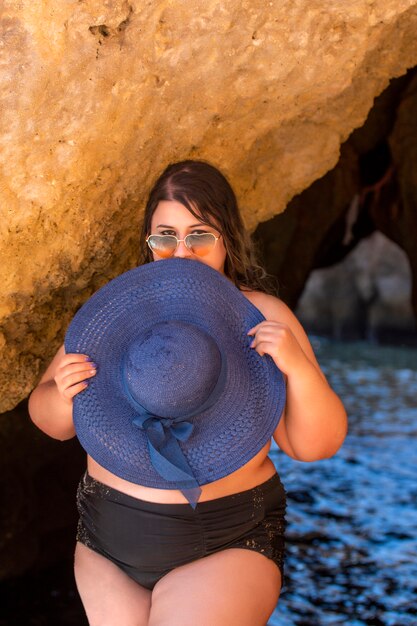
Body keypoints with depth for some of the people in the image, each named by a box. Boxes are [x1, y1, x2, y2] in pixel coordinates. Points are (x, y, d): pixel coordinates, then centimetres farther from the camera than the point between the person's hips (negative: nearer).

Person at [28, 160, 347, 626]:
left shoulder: (263, 316, -5)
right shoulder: (113, 310, 1)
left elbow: (317, 446, -5)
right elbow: (51, 422, 6)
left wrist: (299, 369, -22)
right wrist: (62, 396, -16)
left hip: (224, 550, -3)